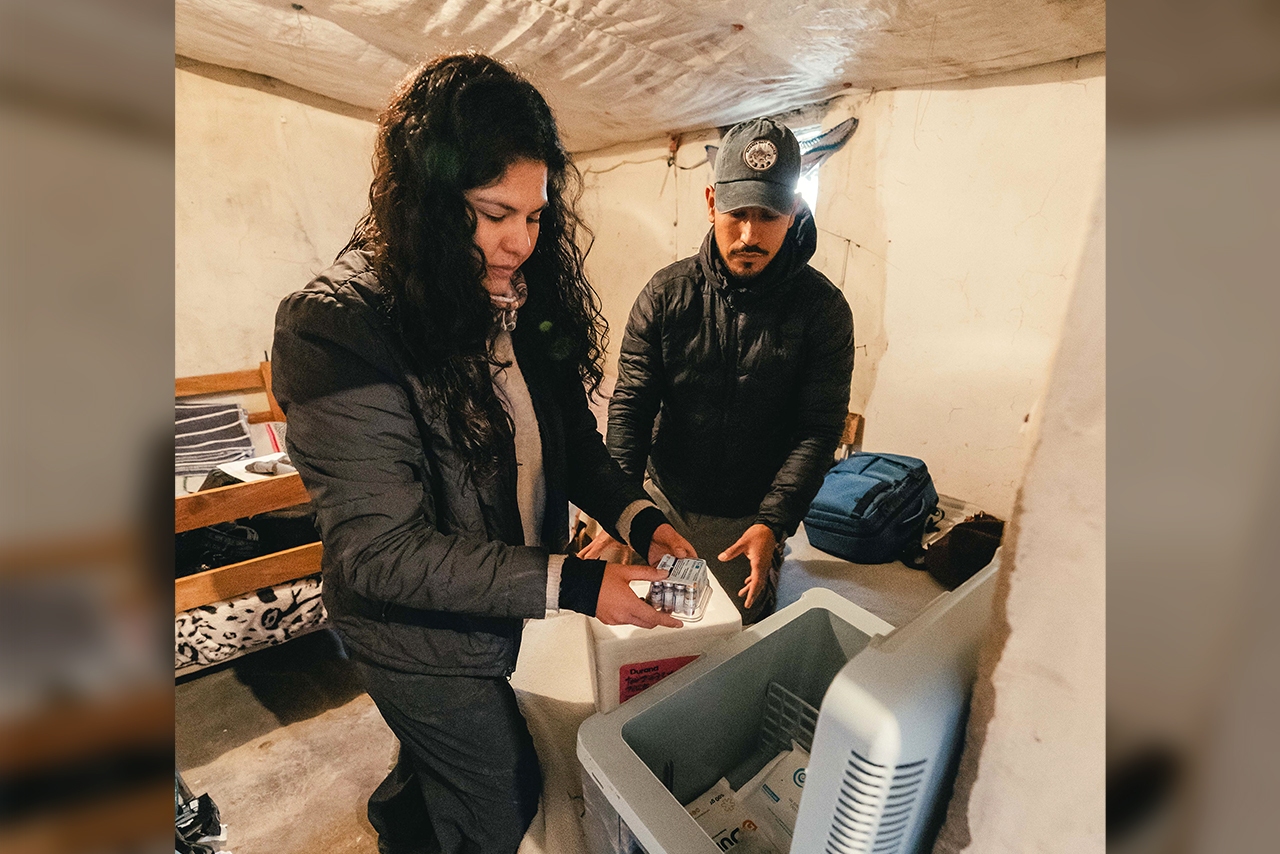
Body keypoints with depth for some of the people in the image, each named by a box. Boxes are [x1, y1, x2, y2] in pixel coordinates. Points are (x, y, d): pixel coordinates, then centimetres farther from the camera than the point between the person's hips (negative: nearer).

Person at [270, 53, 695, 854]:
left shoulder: (526, 298, -6)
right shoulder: (338, 329, -26)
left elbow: (571, 438, 1)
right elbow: (382, 551, -27)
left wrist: (636, 516, -16)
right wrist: (571, 584, -30)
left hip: (507, 604, 6)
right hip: (423, 638, -6)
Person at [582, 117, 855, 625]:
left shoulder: (823, 309, -10)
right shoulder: (665, 294, -8)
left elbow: (818, 430, -11)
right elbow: (630, 407, -9)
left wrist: (772, 524, -23)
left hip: (753, 520, -1)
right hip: (663, 505, 2)